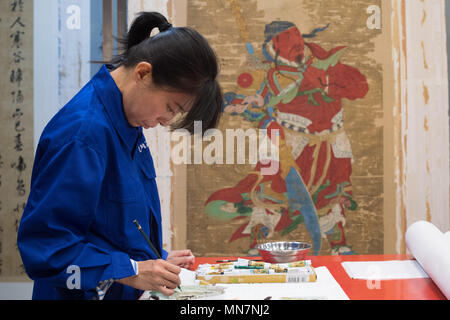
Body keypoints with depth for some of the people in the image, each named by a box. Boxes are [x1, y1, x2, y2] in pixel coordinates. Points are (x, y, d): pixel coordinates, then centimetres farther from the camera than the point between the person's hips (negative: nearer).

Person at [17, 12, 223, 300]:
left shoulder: (127, 122, 3)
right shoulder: (84, 131, -25)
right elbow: (43, 241, -24)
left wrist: (156, 260, 5)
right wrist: (131, 272, -24)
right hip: (85, 293, -8)